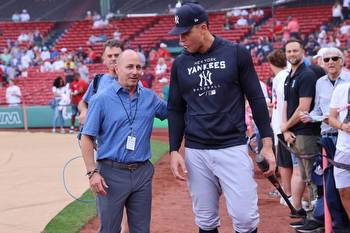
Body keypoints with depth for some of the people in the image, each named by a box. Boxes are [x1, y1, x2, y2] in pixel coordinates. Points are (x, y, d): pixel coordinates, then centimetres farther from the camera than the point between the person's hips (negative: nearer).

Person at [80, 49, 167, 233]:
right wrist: (92, 172, -15)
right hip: (111, 173, -4)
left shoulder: (149, 97, 7)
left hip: (142, 173, 4)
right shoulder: (101, 99, -6)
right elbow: (87, 138, -7)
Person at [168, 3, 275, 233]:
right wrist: (174, 151, 3)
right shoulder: (180, 64, 8)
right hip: (196, 153, 3)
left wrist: (267, 143, -3)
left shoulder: (236, 53, 0)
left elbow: (256, 99, 2)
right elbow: (176, 110, 13)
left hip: (233, 148, -3)